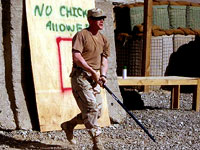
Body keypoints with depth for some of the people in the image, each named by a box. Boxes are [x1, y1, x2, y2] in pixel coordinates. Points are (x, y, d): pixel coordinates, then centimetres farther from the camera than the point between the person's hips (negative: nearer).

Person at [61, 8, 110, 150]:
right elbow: (76, 57, -17)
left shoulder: (103, 39, 15)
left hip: (94, 78, 8)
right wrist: (92, 71, -15)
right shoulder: (81, 35, -8)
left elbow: (104, 59, 16)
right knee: (91, 106, -15)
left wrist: (103, 75, -3)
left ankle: (69, 125, 27)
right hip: (80, 76, -8)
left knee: (98, 111, 5)